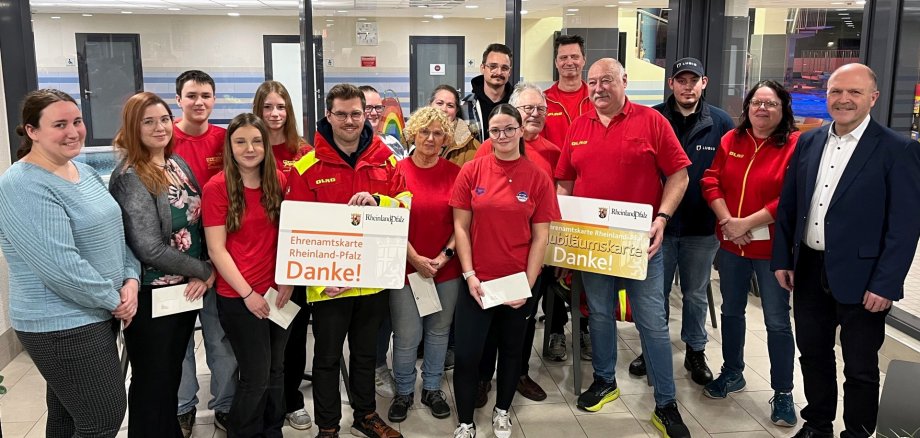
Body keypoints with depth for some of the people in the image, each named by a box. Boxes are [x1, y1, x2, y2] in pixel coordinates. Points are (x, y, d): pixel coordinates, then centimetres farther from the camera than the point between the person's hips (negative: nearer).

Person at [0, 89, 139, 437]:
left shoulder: (85, 172, 9)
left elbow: (115, 232, 13)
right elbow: (61, 266, -26)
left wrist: (131, 280, -4)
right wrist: (114, 300, -15)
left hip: (95, 315, 8)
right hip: (64, 327, -8)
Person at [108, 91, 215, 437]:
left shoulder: (178, 163, 6)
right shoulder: (130, 178, -16)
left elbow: (198, 223, 9)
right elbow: (150, 249, -20)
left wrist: (204, 272, -6)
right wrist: (204, 271, -11)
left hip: (188, 287, 7)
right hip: (152, 294, -7)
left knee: (174, 372, 20)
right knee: (152, 379, 8)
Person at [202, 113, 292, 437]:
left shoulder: (277, 181, 4)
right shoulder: (216, 187, -9)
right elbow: (216, 249, -10)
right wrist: (247, 293, -13)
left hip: (278, 291, 5)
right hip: (238, 296, -4)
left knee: (276, 370, 15)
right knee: (257, 377, 2)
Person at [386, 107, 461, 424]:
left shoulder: (454, 173, 1)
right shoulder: (398, 172, -4)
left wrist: (446, 254, -10)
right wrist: (415, 259, -12)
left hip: (447, 268, 2)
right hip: (406, 267, -2)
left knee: (439, 331, 14)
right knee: (407, 336, 2)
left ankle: (433, 389, 32)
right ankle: (404, 392, 25)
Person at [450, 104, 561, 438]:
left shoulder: (538, 178, -4)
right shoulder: (471, 171, -4)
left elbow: (541, 237, -3)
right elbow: (461, 227, -2)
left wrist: (528, 284, -8)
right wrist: (468, 274, -9)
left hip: (518, 283, 1)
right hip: (478, 281, 0)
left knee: (511, 350, 17)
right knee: (466, 355, 0)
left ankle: (502, 411, 40)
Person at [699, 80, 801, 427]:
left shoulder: (796, 144, -9)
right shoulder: (731, 140, 5)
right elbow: (710, 181, 1)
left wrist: (747, 223, -19)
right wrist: (726, 221, -13)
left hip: (773, 247, -4)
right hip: (731, 243, 5)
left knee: (777, 321, 2)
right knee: (731, 311, 17)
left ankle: (783, 393, 17)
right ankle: (732, 373, 35)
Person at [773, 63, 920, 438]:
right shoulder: (808, 142, 5)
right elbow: (787, 205, 10)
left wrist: (885, 284, -16)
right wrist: (782, 258, 6)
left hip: (860, 279, -5)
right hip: (808, 271, 5)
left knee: (860, 368, 10)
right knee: (813, 354, 19)